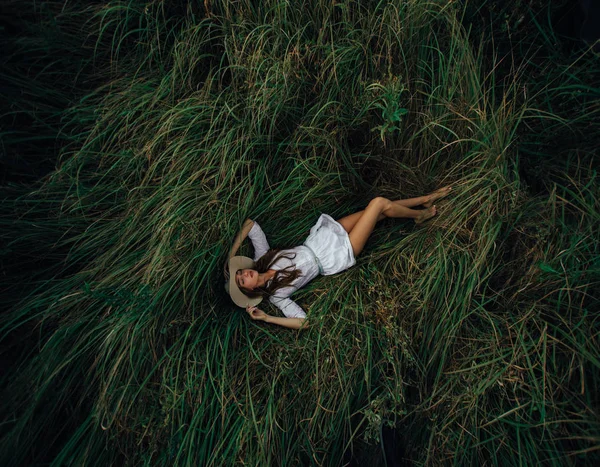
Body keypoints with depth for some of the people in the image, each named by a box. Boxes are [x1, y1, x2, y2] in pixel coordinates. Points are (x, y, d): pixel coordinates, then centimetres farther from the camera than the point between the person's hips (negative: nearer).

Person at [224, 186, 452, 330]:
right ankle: (420, 215, 21)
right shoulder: (276, 294, -21)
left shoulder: (261, 259, -9)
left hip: (320, 237, 6)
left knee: (382, 205, 5)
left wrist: (232, 252, -13)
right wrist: (266, 318, -31)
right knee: (381, 204, -11)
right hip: (333, 257, -5)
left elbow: (250, 223, -5)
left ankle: (427, 199, 33)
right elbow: (302, 321, -24)